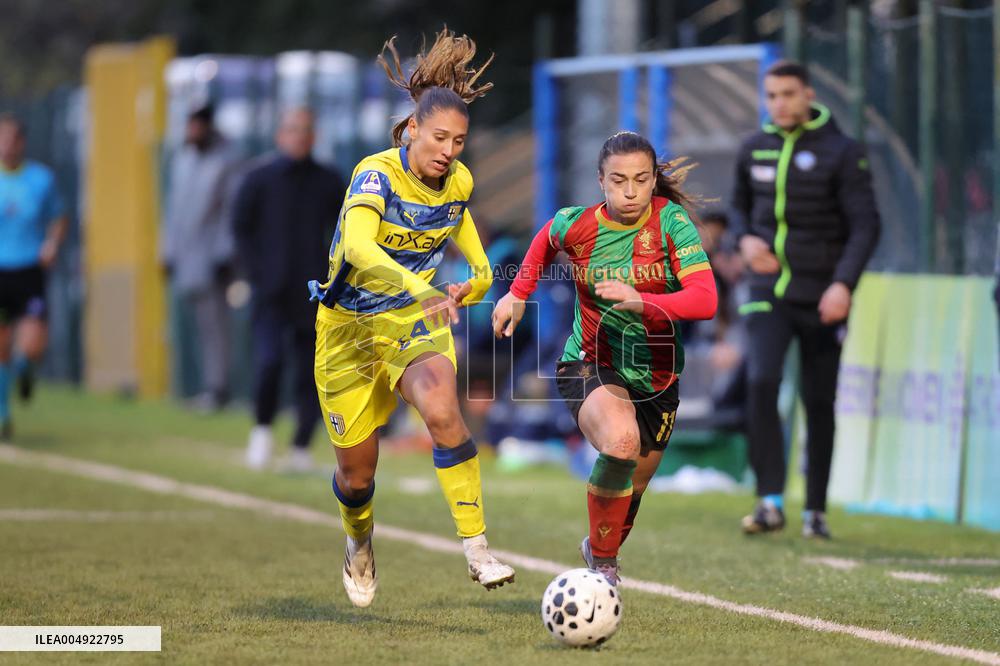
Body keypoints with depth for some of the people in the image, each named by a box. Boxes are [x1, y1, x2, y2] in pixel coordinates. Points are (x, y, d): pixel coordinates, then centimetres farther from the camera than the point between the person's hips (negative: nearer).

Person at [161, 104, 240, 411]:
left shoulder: (226, 161, -6)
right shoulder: (182, 159, 17)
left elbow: (233, 210, -9)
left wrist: (225, 257, -13)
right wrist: (168, 252, 17)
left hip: (212, 257, -7)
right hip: (186, 257, 7)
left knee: (214, 323, -10)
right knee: (203, 325, 6)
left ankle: (217, 388, -10)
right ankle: (212, 386, 8)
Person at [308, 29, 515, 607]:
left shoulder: (458, 183, -3)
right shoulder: (376, 174, -22)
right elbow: (358, 248, -43)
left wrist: (473, 284, 4)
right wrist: (420, 288, -55)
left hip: (417, 320, 2)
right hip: (350, 327, -2)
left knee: (441, 408, -31)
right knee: (357, 471, 5)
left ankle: (478, 551, -30)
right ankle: (360, 545, 42)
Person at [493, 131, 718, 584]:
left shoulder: (671, 221, -15)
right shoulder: (577, 225, -10)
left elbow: (704, 300, -26)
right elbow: (546, 240, 17)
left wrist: (639, 302, -39)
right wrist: (518, 295, 14)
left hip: (655, 376, 2)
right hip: (591, 364, -2)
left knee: (630, 492, 16)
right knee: (620, 441, -34)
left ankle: (600, 548, 51)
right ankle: (603, 562, -16)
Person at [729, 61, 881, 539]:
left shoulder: (842, 153, -7)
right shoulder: (755, 149, 7)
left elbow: (865, 225, -11)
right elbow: (740, 205, 22)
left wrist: (844, 283, -25)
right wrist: (745, 238, -1)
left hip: (821, 297, -2)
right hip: (768, 289, 2)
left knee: (819, 403, 3)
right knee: (761, 382, -19)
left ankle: (816, 511, 16)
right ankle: (771, 502, -18)